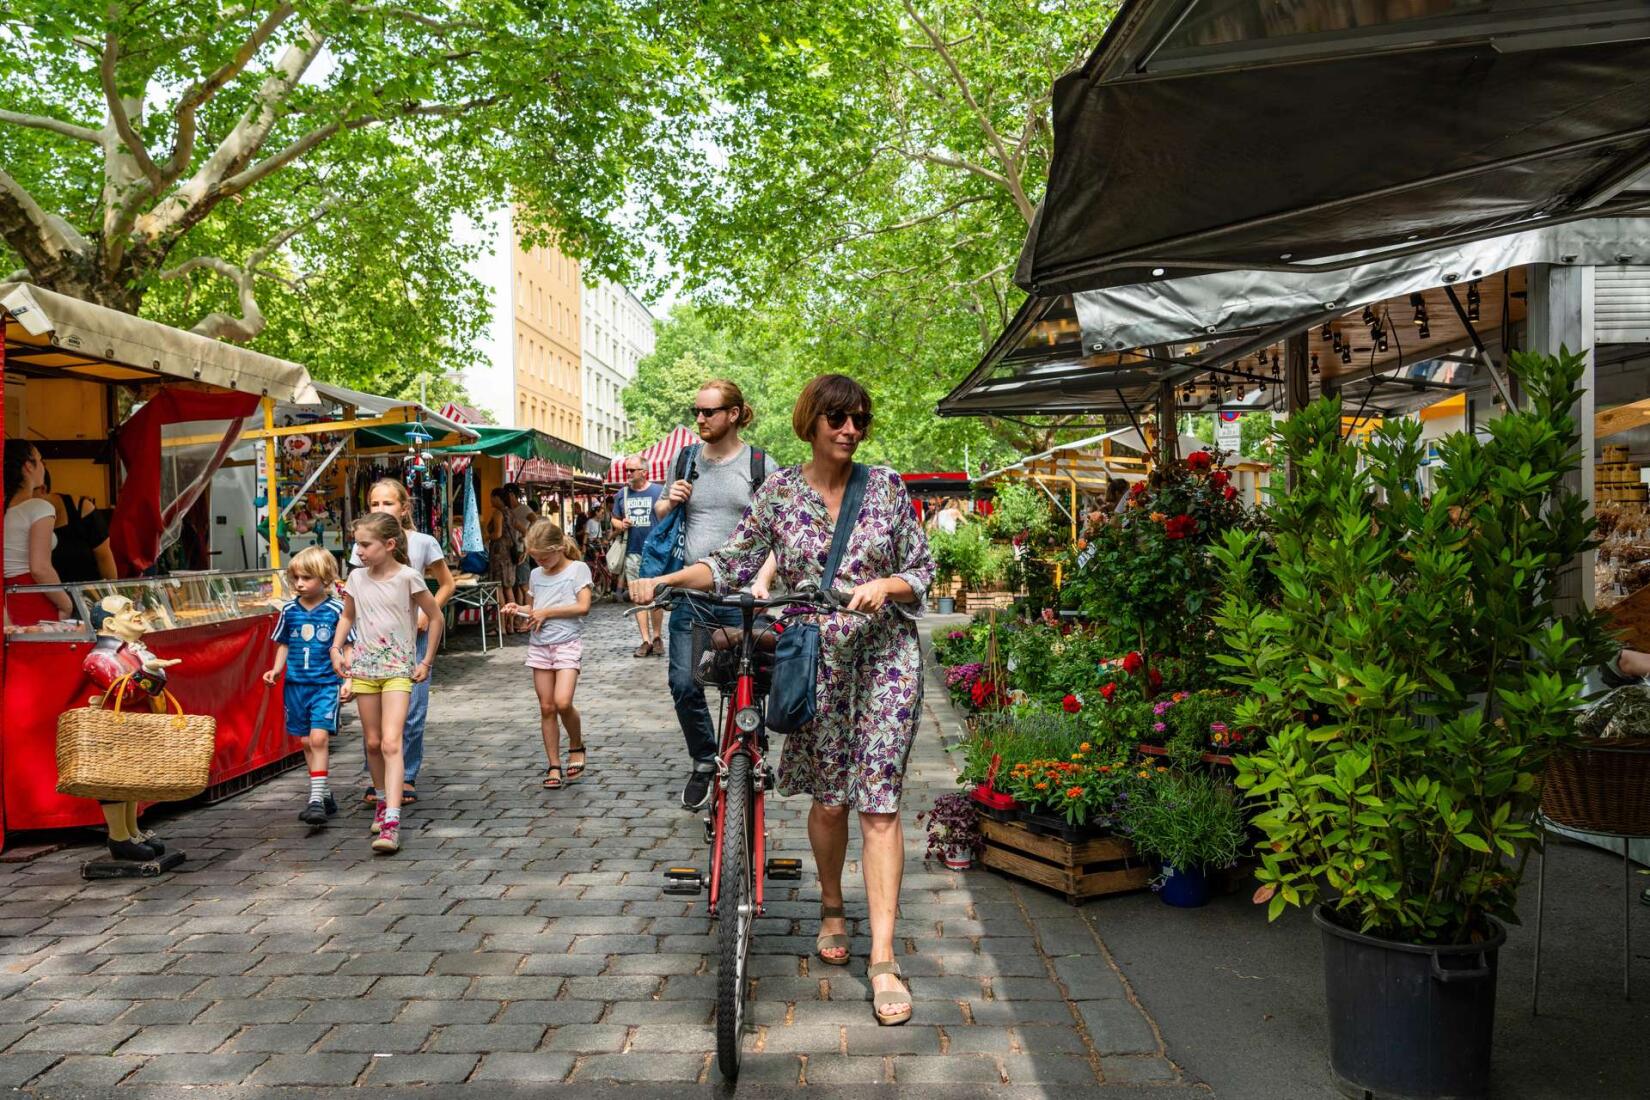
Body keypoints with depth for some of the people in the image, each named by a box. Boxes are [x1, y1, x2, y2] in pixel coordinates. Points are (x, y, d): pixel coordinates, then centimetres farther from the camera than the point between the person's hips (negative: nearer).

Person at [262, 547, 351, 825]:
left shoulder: (336, 610, -7)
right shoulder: (289, 610, 4)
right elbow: (284, 645, 15)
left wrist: (347, 681, -8)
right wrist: (276, 669, 0)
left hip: (326, 684, -5)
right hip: (296, 684, 5)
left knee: (318, 737, -15)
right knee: (306, 741, 10)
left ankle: (316, 799, -13)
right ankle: (325, 794, 24)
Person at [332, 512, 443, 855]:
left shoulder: (408, 577, -10)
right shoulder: (357, 577, 4)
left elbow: (435, 617, -2)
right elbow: (347, 616, 20)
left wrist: (426, 662, -2)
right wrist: (336, 649, 6)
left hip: (398, 667, -5)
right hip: (364, 665, 5)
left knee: (391, 742, -16)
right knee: (373, 742, 12)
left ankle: (391, 823, -22)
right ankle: (383, 801, 33)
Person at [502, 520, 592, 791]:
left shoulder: (578, 569, -4)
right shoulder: (536, 575, 13)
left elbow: (583, 606, -12)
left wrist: (547, 612, -11)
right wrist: (519, 609, 1)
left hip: (567, 643, -5)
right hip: (539, 645, 5)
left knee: (562, 702, -18)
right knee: (546, 708, 4)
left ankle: (576, 746, 9)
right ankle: (554, 766, 11)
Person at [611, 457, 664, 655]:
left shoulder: (659, 491, 0)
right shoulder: (622, 494, 12)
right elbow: (614, 519, 21)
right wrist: (620, 525, -2)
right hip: (632, 552, 4)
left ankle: (656, 637, 15)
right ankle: (646, 641, 7)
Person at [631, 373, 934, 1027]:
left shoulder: (886, 486, 2)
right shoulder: (779, 492, 3)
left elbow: (922, 568, 3)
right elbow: (734, 565, 2)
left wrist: (886, 585, -18)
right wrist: (666, 579, -11)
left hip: (884, 654, -1)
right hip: (814, 658, 1)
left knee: (878, 801, -5)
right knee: (828, 797, 8)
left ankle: (883, 960, -2)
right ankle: (832, 911, 36)